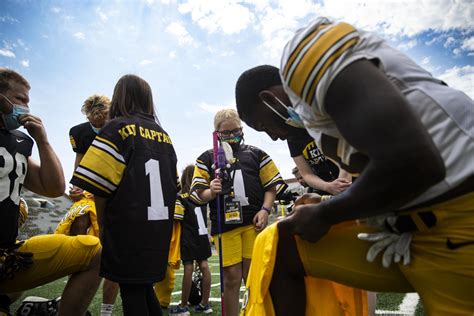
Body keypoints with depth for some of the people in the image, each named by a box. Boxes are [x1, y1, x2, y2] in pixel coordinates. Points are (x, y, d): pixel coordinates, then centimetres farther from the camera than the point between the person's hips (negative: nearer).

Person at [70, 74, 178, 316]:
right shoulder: (164, 135, 11)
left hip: (127, 227, -6)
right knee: (145, 288, 19)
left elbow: (100, 185, -12)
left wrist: (102, 225, 1)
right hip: (160, 228, 6)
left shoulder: (117, 128, -6)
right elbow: (173, 186, 12)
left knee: (131, 292, 6)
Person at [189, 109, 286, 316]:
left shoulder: (256, 154, 11)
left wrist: (265, 209, -5)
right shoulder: (206, 158, 9)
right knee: (231, 278, 3)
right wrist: (211, 192, -17)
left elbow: (272, 184, 9)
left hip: (253, 223, 1)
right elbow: (198, 194, 4)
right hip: (225, 226, 0)